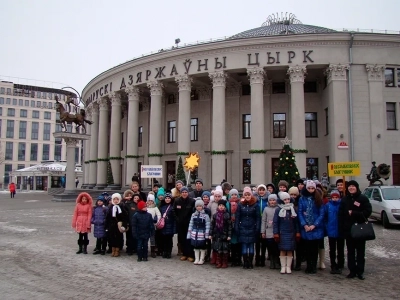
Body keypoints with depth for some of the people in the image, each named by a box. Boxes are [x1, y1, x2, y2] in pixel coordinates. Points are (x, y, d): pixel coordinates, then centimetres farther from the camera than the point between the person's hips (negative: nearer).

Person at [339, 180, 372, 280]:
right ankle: (352, 271, 16)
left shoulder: (363, 198, -3)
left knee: (360, 251, 7)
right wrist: (342, 229, -3)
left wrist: (353, 213, -15)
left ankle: (360, 271, 15)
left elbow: (367, 212, -10)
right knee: (350, 251, 8)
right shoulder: (344, 199, 6)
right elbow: (341, 214, 4)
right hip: (348, 229, 3)